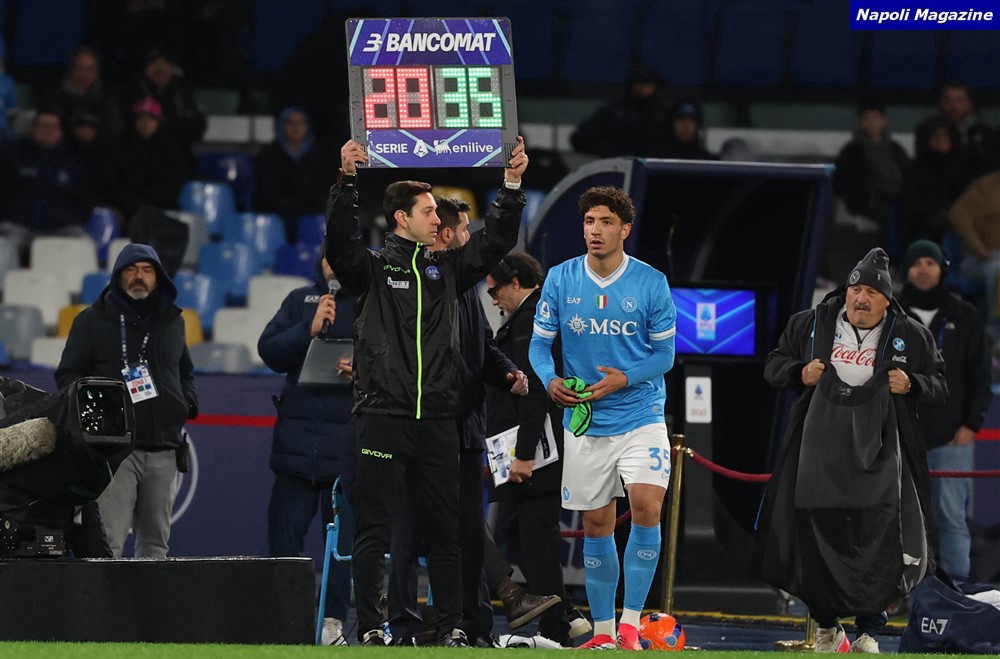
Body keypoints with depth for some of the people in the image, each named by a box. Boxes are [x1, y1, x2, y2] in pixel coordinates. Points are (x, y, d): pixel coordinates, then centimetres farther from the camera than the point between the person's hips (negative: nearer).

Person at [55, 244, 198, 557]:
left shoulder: (172, 321, 17)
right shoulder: (94, 320, 5)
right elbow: (68, 375, 6)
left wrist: (188, 401, 11)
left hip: (164, 449, 4)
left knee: (156, 541, 8)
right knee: (108, 542, -14)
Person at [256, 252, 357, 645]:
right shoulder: (301, 300, 12)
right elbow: (269, 351, 3)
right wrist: (309, 329, -10)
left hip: (349, 436, -2)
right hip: (297, 436, 2)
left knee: (343, 533, -1)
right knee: (285, 528, 2)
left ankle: (334, 620, 2)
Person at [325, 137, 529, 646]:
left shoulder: (446, 268, 16)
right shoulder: (371, 267, 4)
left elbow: (496, 240, 14)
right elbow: (340, 240, -13)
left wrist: (512, 183, 3)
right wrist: (347, 181, -25)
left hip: (437, 418, 4)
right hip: (383, 415, -4)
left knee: (443, 528, 6)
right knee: (375, 526, -3)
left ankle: (451, 627, 9)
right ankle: (370, 628, -2)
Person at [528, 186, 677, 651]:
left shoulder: (651, 282, -6)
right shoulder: (560, 280, -1)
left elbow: (664, 353, 0)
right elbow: (540, 343, 4)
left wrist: (625, 378, -18)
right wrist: (550, 380, -16)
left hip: (640, 416, -2)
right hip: (585, 422, 2)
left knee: (646, 507, -19)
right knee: (596, 525, 7)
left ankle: (630, 624, -10)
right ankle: (602, 631, 18)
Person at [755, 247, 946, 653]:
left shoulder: (910, 337, 5)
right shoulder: (811, 325, 7)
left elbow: (940, 387, 12)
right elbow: (774, 365, 17)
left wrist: (912, 385, -8)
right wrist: (799, 373, -4)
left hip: (878, 456, -1)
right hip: (819, 451, 1)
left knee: (879, 544, -9)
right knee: (815, 538, 4)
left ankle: (869, 631, 2)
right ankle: (826, 627, 22)